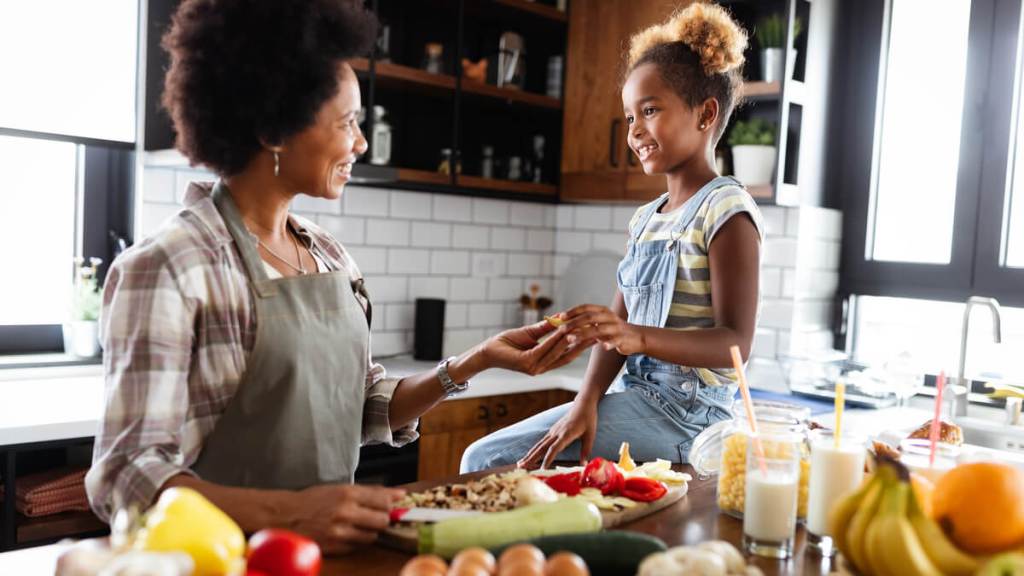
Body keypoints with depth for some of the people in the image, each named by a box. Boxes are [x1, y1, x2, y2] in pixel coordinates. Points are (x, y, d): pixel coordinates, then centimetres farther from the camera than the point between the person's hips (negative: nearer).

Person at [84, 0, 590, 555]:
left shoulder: (328, 255, 7)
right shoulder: (168, 268, -13)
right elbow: (127, 477, -17)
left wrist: (477, 360, 0)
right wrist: (286, 512, -31)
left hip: (329, 543, 5)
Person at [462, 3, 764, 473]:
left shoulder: (725, 210, -10)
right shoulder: (645, 220, 13)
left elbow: (736, 343, -17)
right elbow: (617, 324, 6)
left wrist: (637, 337, -33)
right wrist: (586, 401, -10)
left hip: (682, 412, -7)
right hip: (639, 398, 7)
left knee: (487, 460, -14)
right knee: (483, 458, 5)